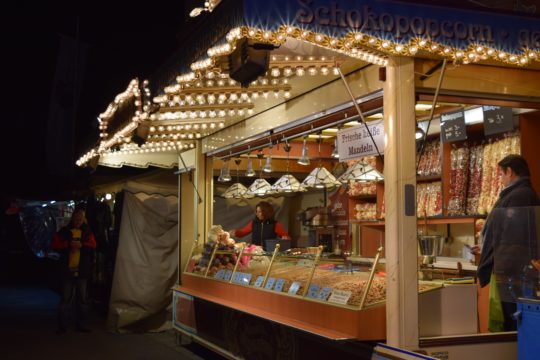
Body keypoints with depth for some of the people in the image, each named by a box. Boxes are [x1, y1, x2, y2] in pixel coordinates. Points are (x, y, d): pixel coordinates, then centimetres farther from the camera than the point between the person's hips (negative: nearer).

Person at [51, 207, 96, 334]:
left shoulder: (87, 232, 9)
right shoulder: (64, 231, 5)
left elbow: (93, 245, -3)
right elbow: (55, 245, -1)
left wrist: (81, 245, -20)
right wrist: (68, 244, -15)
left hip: (82, 270, 2)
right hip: (67, 269, -2)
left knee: (82, 298, 8)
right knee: (65, 298, 0)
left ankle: (81, 325, 16)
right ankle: (62, 326, 6)